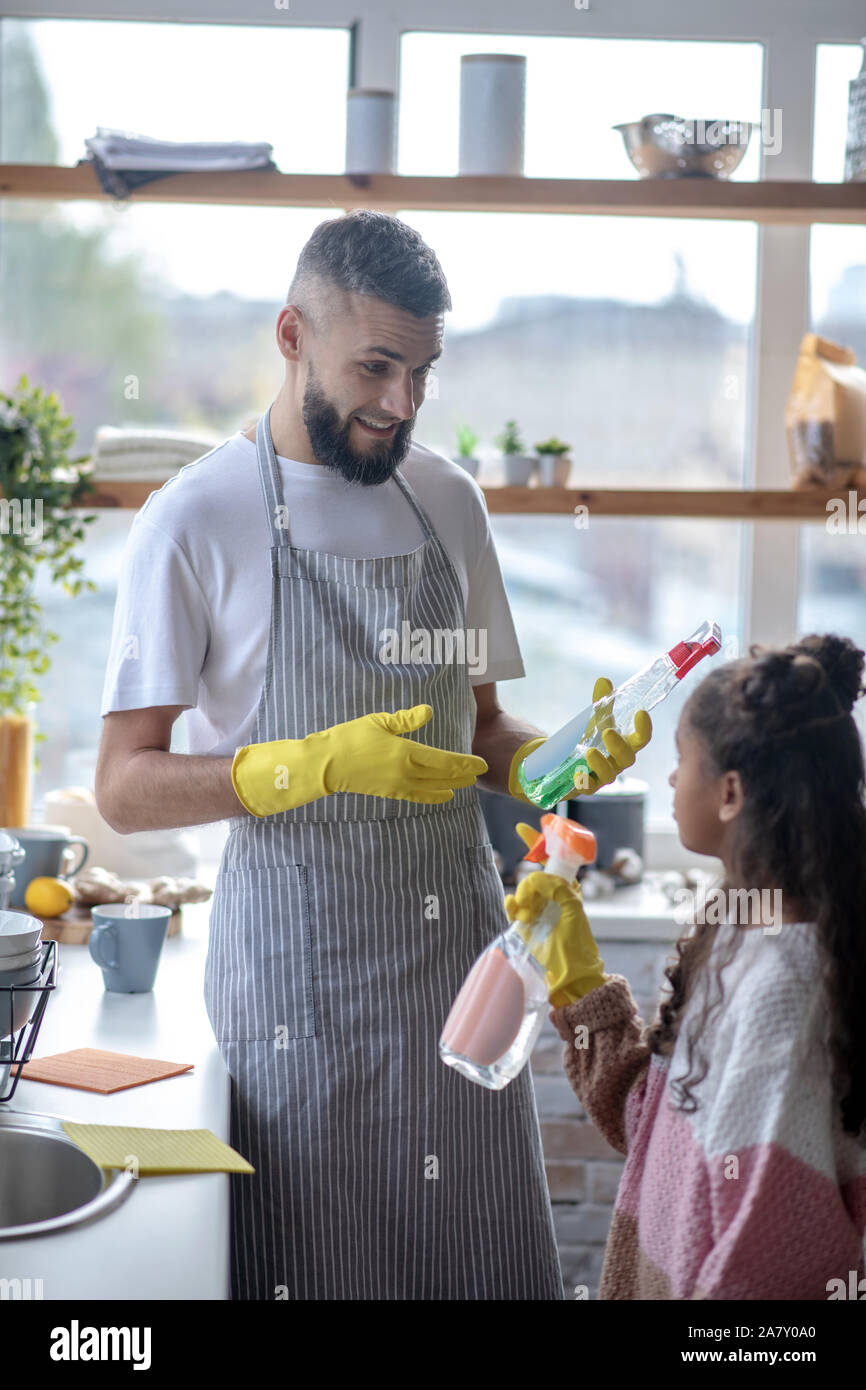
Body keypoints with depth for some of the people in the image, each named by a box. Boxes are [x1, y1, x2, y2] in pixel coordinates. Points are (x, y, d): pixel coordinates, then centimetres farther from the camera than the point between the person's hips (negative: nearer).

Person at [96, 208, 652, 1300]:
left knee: (483, 1249, 6)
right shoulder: (196, 521, -6)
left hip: (457, 933, 5)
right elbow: (125, 788, -9)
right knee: (317, 1256, 1)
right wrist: (318, 766, -22)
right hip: (299, 955, -4)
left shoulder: (449, 501, 10)